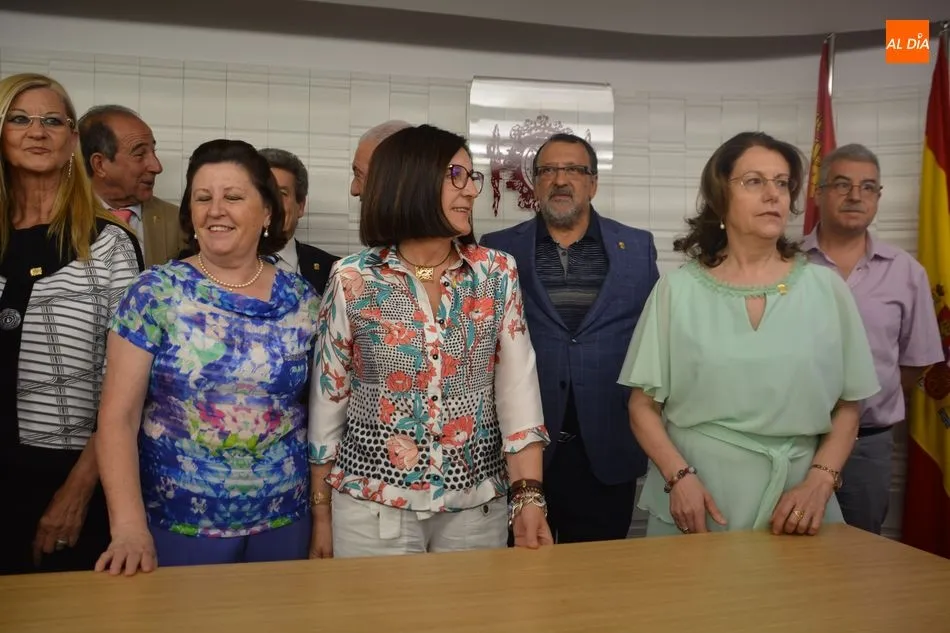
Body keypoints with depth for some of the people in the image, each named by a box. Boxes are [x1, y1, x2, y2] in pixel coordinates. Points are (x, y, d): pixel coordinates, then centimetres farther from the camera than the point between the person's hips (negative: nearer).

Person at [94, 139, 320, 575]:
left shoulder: (302, 300, -1)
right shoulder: (155, 294, -7)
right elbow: (118, 418, -9)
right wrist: (129, 528, -19)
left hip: (283, 519, 3)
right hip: (177, 521, -2)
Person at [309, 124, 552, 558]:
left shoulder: (498, 273, -1)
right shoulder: (352, 280, -6)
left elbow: (518, 386, -4)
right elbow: (328, 398, 1)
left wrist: (529, 494, -14)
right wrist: (321, 515, 4)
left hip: (478, 505, 2)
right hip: (372, 505, -1)